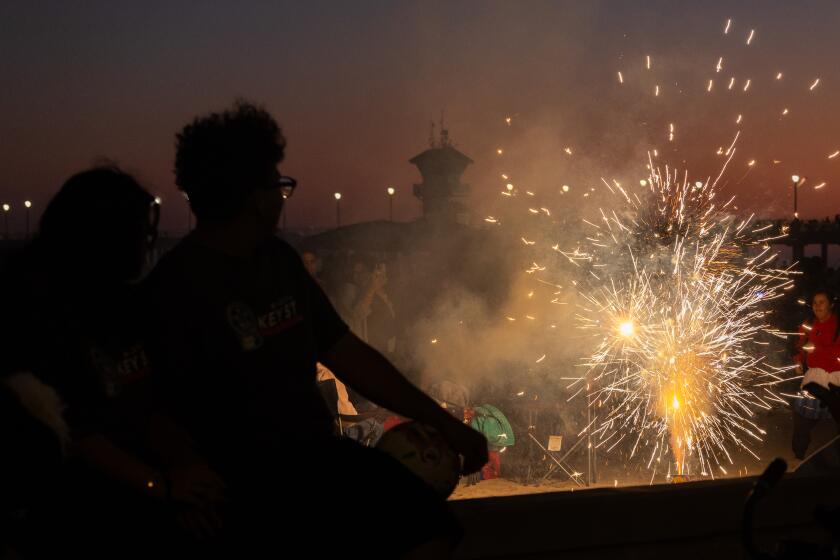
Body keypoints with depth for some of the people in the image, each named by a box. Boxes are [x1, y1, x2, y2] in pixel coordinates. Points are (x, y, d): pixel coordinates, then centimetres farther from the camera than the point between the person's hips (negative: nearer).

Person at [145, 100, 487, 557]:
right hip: (246, 485, -6)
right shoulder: (176, 284, -10)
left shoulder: (280, 261, 12)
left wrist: (442, 422, 13)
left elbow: (346, 354, 15)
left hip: (318, 452, 7)